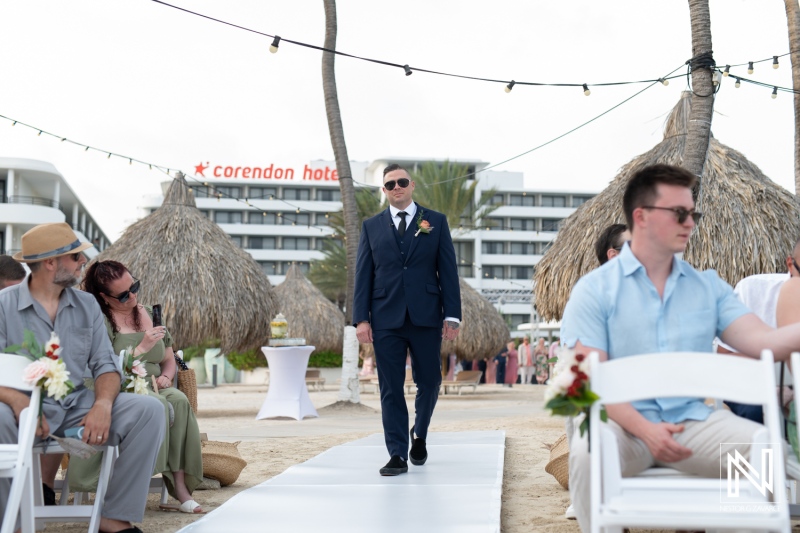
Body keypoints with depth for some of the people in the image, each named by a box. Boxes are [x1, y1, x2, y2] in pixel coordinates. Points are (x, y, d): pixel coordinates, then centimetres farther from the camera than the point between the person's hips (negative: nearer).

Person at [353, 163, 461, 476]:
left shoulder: (435, 222, 7)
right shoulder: (371, 226, 9)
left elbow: (448, 271, 3)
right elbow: (363, 275, 6)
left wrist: (452, 315, -4)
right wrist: (361, 318, -3)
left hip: (426, 318, 0)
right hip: (386, 319, 0)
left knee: (429, 382, 7)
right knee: (391, 389, 0)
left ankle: (419, 436, 33)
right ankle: (397, 456, 4)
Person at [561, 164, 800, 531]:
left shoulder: (708, 286, 12)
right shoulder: (595, 289, 0)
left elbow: (760, 341, -1)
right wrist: (643, 429, -22)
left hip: (693, 419, 3)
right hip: (624, 421, -3)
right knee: (588, 453, -35)